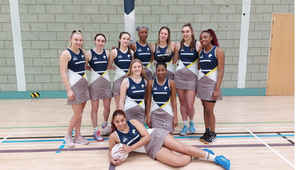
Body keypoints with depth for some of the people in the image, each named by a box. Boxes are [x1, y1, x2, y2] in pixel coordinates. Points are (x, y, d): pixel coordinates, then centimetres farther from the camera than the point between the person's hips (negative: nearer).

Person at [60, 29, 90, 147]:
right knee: (77, 114, -2)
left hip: (84, 85, 6)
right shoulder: (66, 54, -11)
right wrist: (68, 89, -18)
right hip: (74, 86, -6)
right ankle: (68, 136, 19)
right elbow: (63, 73, -15)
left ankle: (78, 136, 25)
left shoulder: (82, 51, 8)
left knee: (80, 113, 12)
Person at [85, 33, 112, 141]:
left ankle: (105, 124, 37)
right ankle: (96, 131, 19)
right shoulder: (89, 53, -6)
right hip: (94, 82, -3)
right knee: (95, 108, 4)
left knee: (107, 107, 10)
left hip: (106, 82, 3)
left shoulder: (107, 53, 4)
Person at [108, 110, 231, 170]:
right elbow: (111, 150, 13)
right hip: (152, 150, 1)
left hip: (156, 135, -1)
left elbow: (147, 137, -12)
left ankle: (215, 158, 2)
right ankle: (194, 156, 7)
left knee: (183, 148, -16)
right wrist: (111, 159, -10)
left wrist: (131, 147, -19)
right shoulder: (114, 136, -4)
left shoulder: (133, 122, -9)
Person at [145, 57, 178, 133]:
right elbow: (148, 101, 4)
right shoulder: (151, 83, 1)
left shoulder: (171, 83, -2)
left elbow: (174, 101, 0)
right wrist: (148, 116, 2)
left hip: (167, 113, -1)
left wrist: (175, 117, -3)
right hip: (155, 113, 1)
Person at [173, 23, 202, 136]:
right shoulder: (178, 45, 5)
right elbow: (174, 60, 12)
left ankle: (191, 122, 26)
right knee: (182, 102, 10)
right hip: (179, 76, 3)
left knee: (190, 105, -5)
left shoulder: (198, 45, -5)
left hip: (192, 77, -3)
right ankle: (185, 125, 27)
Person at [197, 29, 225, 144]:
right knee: (205, 109, 11)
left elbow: (221, 71, -11)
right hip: (201, 83, 5)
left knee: (209, 110, -1)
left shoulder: (218, 51, -8)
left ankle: (213, 134, 16)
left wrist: (217, 89, -17)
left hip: (211, 83, -5)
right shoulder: (201, 52, 8)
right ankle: (207, 131, 24)